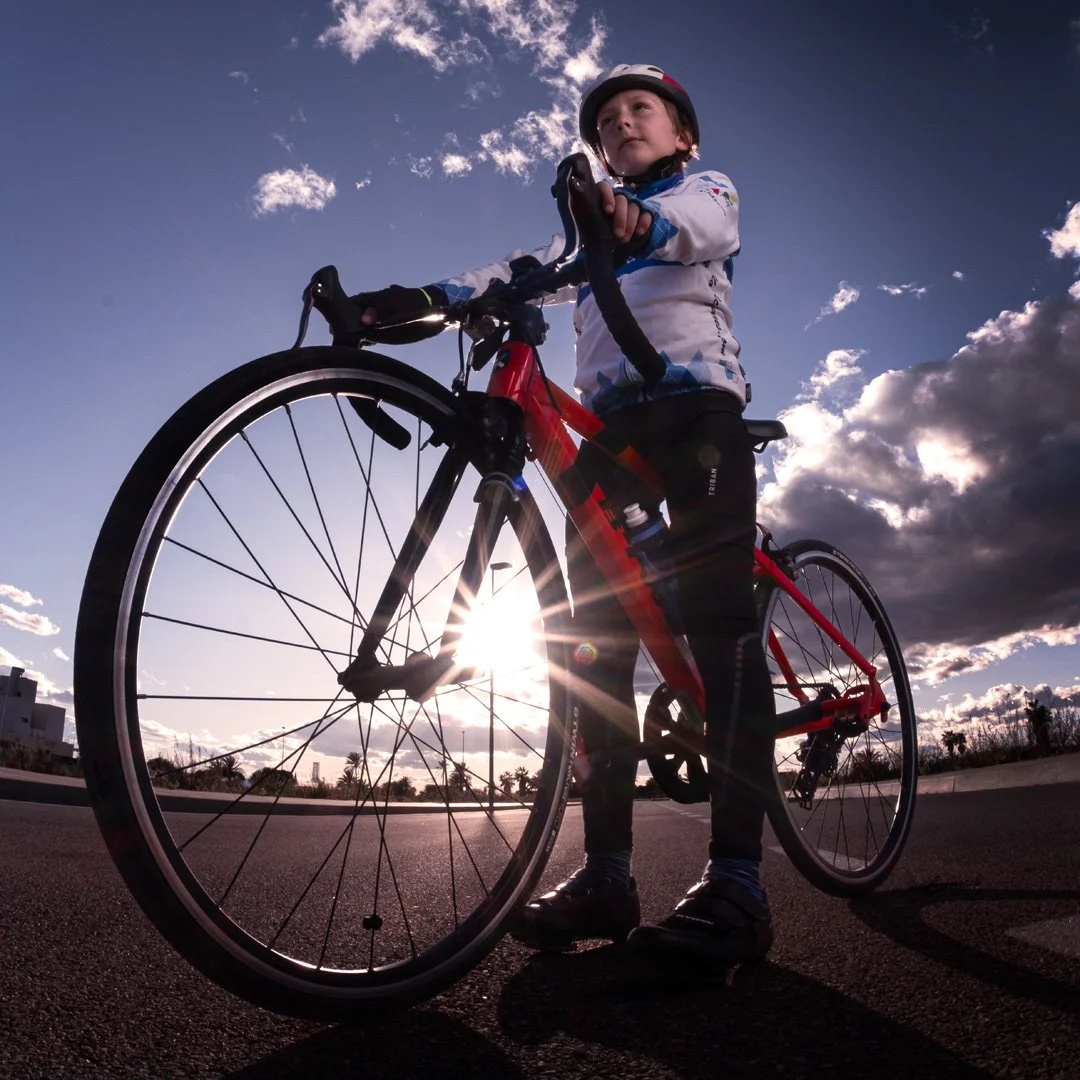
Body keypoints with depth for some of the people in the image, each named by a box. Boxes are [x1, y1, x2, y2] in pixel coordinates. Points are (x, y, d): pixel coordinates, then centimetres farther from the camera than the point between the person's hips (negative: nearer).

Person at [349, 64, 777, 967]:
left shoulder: (708, 190, 18)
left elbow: (701, 228, -9)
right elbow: (520, 272, 12)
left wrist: (638, 218, -34)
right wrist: (414, 298, -6)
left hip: (697, 403, -4)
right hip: (609, 421, 5)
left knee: (719, 624, -17)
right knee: (596, 638, -7)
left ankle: (737, 883, -19)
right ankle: (608, 872, -4)